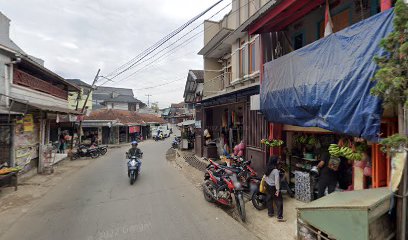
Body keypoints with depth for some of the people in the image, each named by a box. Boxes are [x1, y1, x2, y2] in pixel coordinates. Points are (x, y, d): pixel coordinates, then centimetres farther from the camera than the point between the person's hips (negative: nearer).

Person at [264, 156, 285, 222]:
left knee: (269, 199, 19)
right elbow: (276, 181, -24)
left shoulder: (268, 169, -3)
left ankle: (270, 213, 33)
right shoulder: (276, 170, -25)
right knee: (279, 201, 6)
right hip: (273, 187, -7)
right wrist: (278, 189, -16)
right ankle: (280, 217, 12)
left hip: (268, 186, 7)